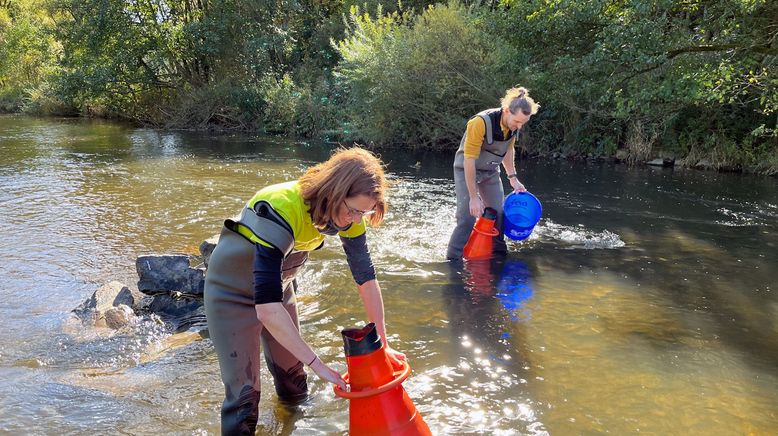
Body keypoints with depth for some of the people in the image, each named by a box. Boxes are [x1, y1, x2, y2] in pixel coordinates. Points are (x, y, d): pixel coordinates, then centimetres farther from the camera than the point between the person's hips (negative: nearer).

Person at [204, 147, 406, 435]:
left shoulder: (347, 213, -18)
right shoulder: (281, 208, -39)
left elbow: (366, 278, -7)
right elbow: (267, 306, -42)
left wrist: (382, 344, -8)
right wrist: (319, 365, -38)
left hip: (278, 284, 6)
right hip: (234, 291, -6)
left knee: (292, 377, 16)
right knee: (244, 392, -5)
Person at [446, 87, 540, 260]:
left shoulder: (514, 124, -12)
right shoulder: (481, 122, -33)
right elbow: (469, 161, -31)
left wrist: (513, 178, 9)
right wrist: (473, 197, -29)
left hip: (491, 171, 6)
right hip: (467, 170, -6)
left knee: (498, 214, 7)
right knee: (467, 217, -15)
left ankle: (499, 253, 24)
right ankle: (452, 259, -5)